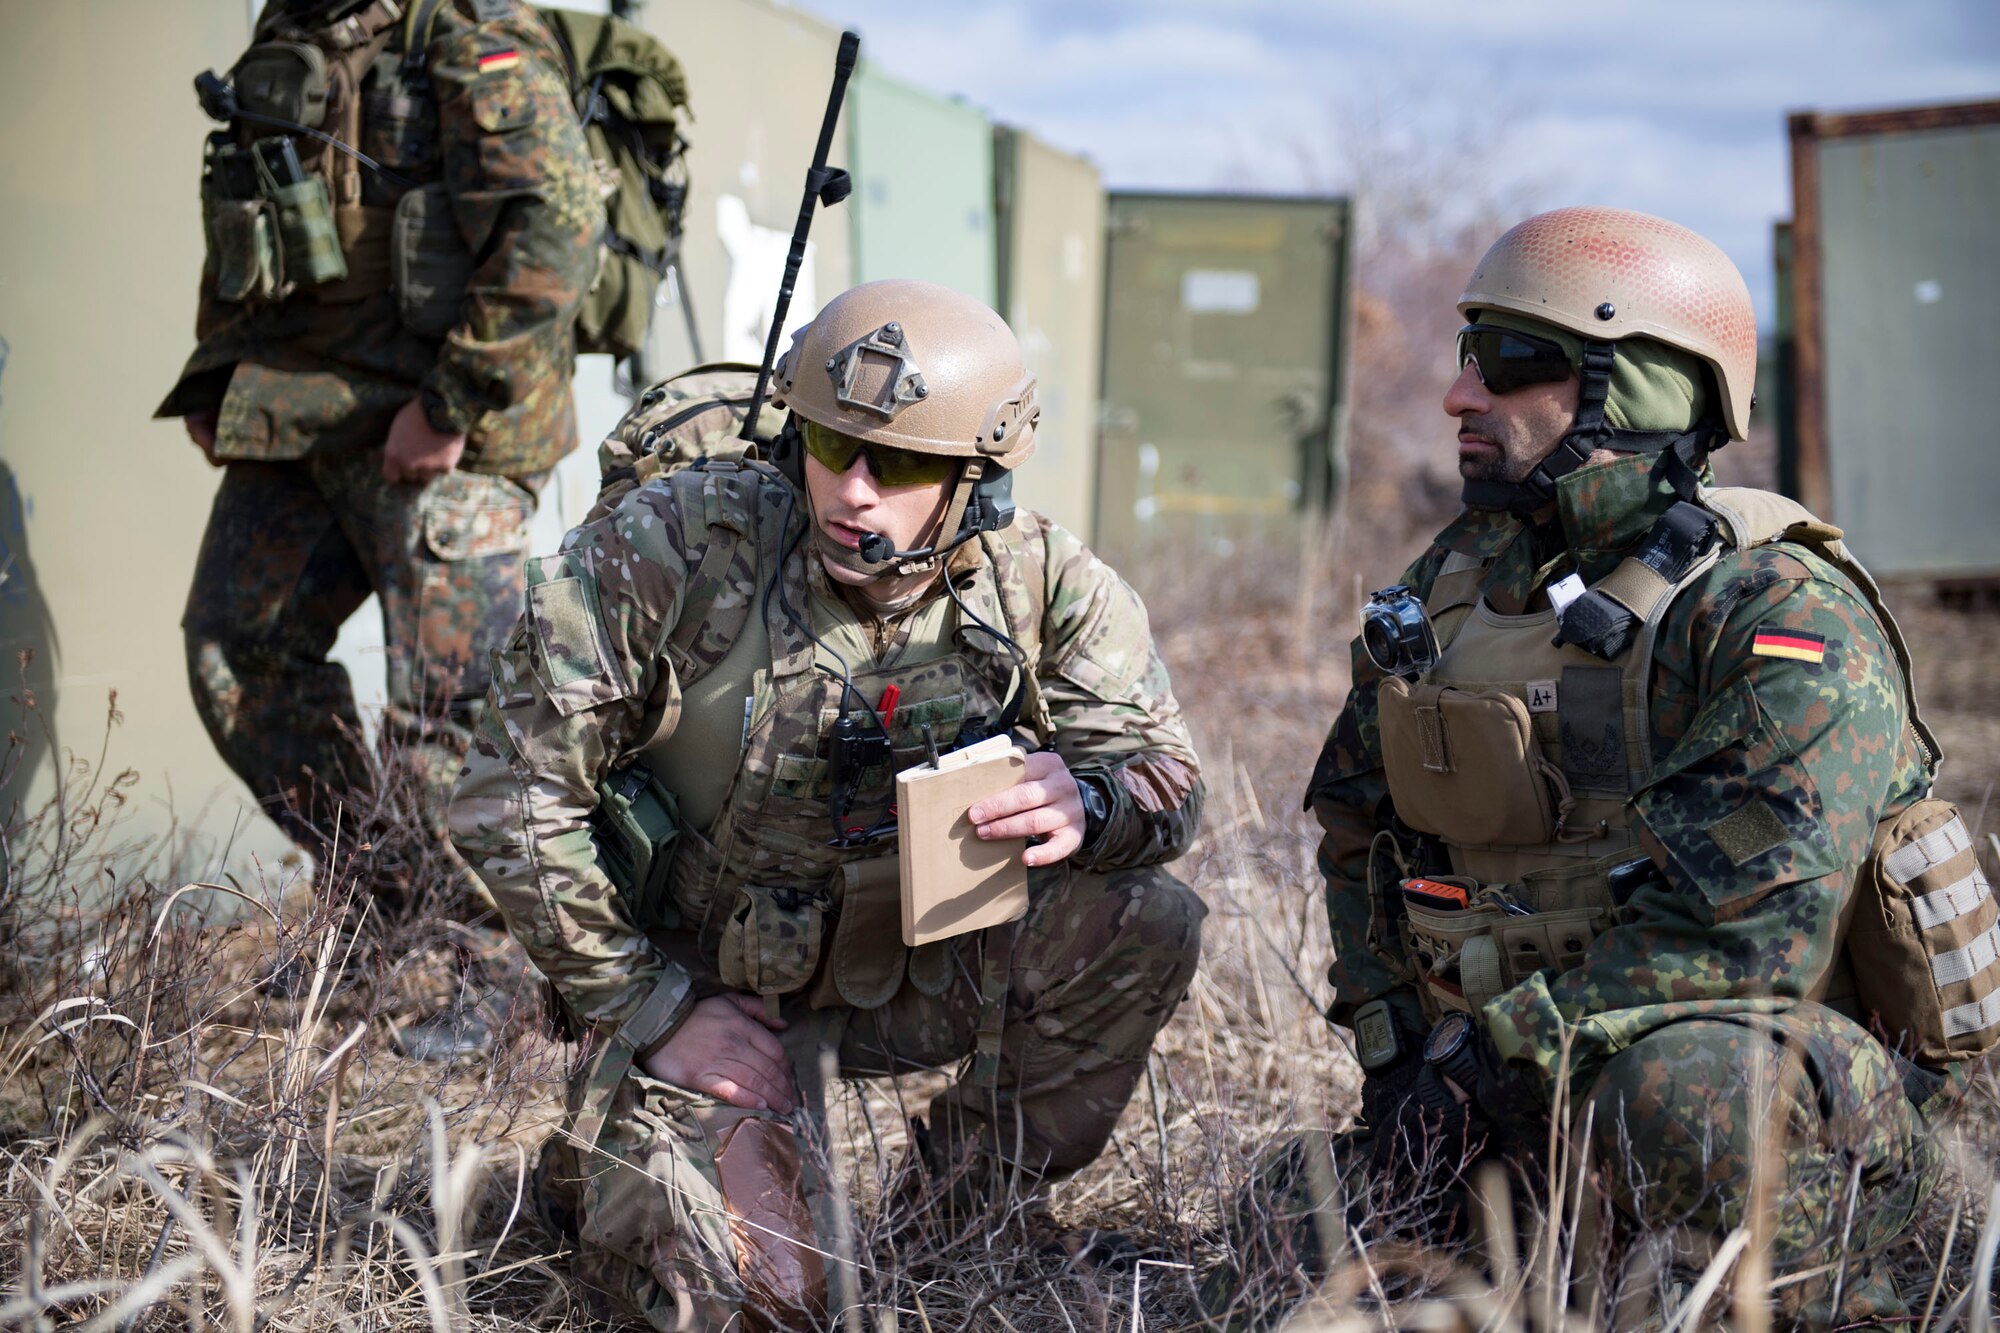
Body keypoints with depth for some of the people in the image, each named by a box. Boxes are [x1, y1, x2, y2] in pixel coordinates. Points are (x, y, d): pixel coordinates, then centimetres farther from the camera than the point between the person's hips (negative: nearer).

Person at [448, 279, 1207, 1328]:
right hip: (710, 987, -3)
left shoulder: (1039, 584, -11)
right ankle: (602, 1162, 15)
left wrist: (1085, 804, -35)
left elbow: (1165, 774, -8)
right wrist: (648, 1010, -15)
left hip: (917, 970, 3)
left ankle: (963, 1207, 1)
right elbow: (514, 797, -17)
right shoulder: (668, 550, -21)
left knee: (1146, 923, -21)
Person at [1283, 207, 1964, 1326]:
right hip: (1542, 1089, 7)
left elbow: (1750, 932, -26)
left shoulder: (1784, 617, -16)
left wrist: (1494, 1058, -23)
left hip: (1798, 1076, -7)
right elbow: (1358, 822, 19)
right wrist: (1398, 1052, 7)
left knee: (1683, 1088, -40)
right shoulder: (1456, 580, 7)